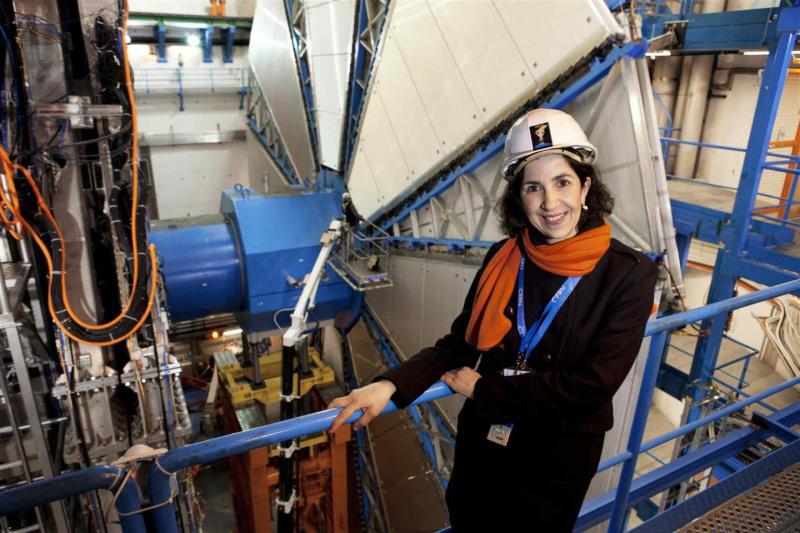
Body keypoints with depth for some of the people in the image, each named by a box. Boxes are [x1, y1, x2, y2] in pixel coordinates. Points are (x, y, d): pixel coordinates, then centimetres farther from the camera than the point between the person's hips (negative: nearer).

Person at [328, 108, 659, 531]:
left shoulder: (629, 274, -18)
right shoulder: (504, 258, -8)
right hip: (481, 442, 3)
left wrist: (483, 388, -17)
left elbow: (592, 384, -23)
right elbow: (460, 343, -5)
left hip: (558, 462, -3)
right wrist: (390, 385, -20)